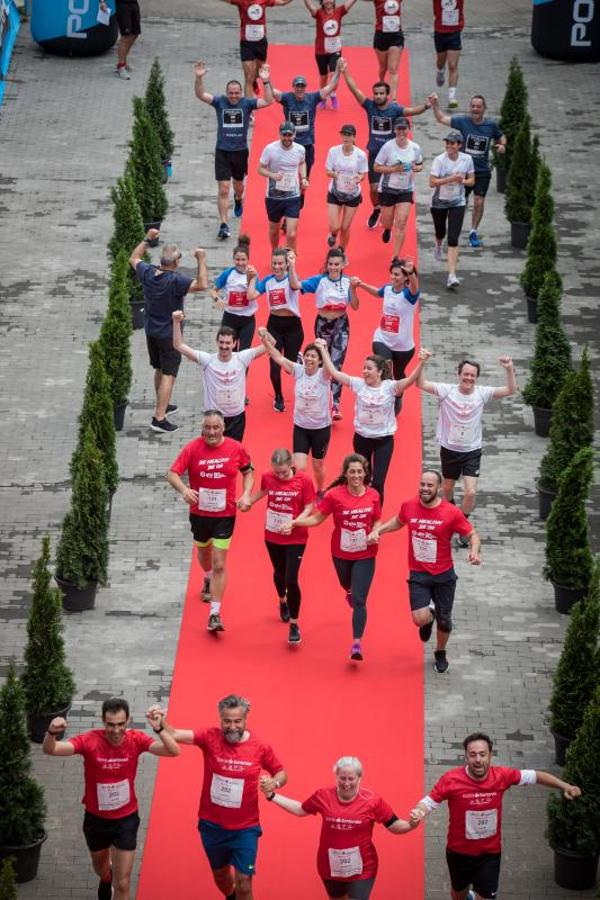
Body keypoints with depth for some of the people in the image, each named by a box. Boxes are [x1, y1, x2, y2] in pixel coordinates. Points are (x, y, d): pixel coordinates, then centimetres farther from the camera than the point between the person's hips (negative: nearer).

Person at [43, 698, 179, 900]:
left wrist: (159, 729, -51)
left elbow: (173, 751, -31)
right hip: (96, 819, 1)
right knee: (100, 866, 30)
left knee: (123, 884, 0)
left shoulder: (136, 739, -21)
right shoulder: (90, 740, -25)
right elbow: (50, 750, -34)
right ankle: (106, 879, 66)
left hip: (126, 819, -1)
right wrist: (52, 733, -58)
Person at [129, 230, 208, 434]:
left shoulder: (148, 273, -8)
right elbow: (202, 285, -38)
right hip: (169, 335, -7)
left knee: (159, 370, 25)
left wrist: (147, 239, 18)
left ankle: (162, 406, 41)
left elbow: (134, 258, 13)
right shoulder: (175, 280, -27)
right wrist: (201, 260, -30)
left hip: (151, 331, 7)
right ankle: (159, 418, -9)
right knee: (168, 375, -4)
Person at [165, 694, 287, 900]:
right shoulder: (210, 738, -14)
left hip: (245, 828, -2)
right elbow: (175, 735, -28)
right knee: (220, 875, 23)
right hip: (212, 825, 2)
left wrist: (274, 783, -21)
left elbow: (281, 773, 3)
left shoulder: (260, 747, -12)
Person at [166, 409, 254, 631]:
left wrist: (246, 495, -7)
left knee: (219, 565, -8)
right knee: (204, 553, 26)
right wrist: (184, 490, -35)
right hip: (199, 513, 2)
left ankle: (215, 614, -7)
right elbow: (172, 474, -15)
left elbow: (248, 472, 8)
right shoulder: (192, 448, -12)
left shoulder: (236, 448, -8)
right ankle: (208, 580, 60)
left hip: (225, 515, -2)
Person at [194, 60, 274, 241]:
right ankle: (224, 225, -9)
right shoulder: (220, 101, -5)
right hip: (222, 151, -2)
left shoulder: (247, 103, -5)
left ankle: (238, 200, 59)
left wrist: (266, 81, -26)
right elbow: (200, 95, -16)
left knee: (238, 185, 23)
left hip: (241, 151, 2)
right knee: (223, 190, -9)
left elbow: (268, 101, -15)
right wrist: (199, 78, -33)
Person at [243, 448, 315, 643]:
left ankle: (294, 625, 1)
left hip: (295, 538, -4)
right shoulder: (267, 477, -7)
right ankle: (283, 602, 54)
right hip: (272, 536, 4)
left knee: (291, 579, -11)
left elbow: (309, 507, -13)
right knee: (279, 573, 22)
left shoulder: (303, 480, -16)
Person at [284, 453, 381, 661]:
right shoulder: (334, 495, -16)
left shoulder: (373, 495, -10)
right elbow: (317, 518, -9)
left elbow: (377, 521, 5)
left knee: (359, 601, -10)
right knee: (346, 585, 30)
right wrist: (294, 523, -22)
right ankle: (350, 592, 69)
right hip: (341, 553, 1)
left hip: (365, 555, -1)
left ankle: (357, 644, -7)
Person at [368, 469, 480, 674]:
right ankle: (429, 616, 24)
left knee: (444, 619, 12)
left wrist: (474, 551, -26)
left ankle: (441, 654, 42)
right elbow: (398, 521, 17)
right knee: (419, 619, -16)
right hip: (418, 574, 1)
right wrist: (378, 529, 2)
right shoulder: (408, 506, -7)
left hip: (444, 575, -1)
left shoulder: (451, 512, -15)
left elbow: (472, 534, -6)